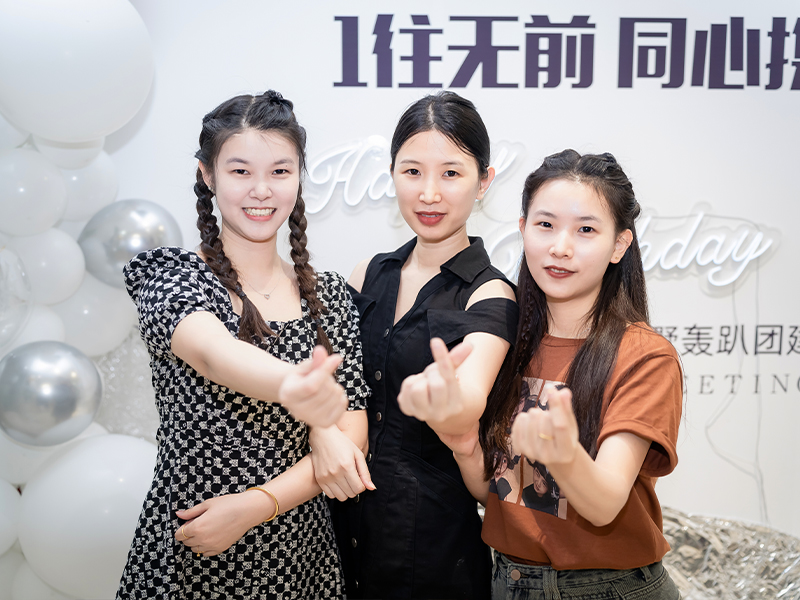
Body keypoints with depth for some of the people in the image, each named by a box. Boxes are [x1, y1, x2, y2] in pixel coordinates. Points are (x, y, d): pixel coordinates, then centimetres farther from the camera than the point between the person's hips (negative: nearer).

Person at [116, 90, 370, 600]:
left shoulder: (331, 296, 2)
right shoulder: (168, 273, -8)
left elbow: (353, 429, -3)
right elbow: (211, 349, -29)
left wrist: (258, 503, -16)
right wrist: (289, 386, -50)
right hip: (185, 558, -2)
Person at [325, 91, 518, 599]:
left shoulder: (490, 296, -11)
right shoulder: (370, 276, 3)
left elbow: (468, 409, -28)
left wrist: (443, 399, -50)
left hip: (431, 535, -4)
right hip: (344, 515, 4)